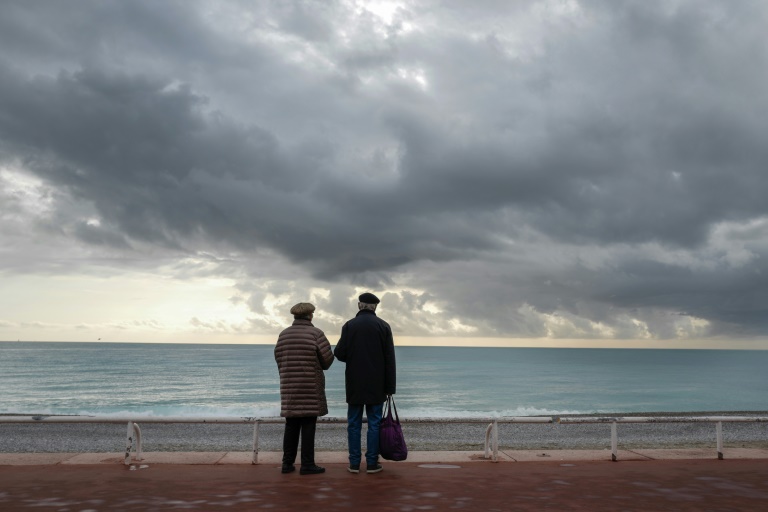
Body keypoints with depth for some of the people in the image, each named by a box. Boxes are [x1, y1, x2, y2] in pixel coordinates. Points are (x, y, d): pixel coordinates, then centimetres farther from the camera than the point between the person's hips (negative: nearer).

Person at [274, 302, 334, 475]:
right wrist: (319, 365, 15)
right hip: (310, 387, -5)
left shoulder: (283, 335, 5)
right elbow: (327, 358, -8)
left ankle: (288, 463, 9)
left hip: (290, 387, 5)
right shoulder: (315, 333, -8)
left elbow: (279, 359, 8)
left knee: (291, 425, 10)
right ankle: (307, 464, -1)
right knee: (308, 425, -2)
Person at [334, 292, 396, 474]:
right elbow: (390, 359, -3)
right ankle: (372, 463, 7)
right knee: (374, 423, 5)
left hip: (355, 384, 0)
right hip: (376, 385, 0)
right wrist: (390, 387, 1)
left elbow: (339, 354, -6)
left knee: (354, 423, 7)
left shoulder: (349, 325, -3)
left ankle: (354, 463, 9)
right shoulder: (383, 326, -2)